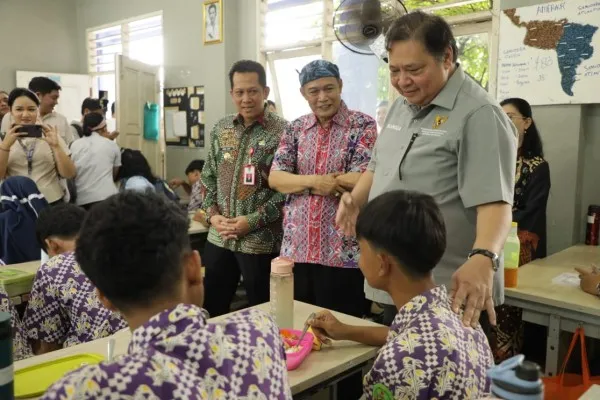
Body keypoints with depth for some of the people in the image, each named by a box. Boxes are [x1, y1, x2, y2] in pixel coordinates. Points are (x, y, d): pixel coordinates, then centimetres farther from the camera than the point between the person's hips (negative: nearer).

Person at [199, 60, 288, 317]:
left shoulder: (282, 132, -8)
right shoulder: (221, 129, 9)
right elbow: (208, 177, 13)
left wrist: (253, 221, -16)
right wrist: (212, 214, -2)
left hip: (261, 241, -5)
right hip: (219, 238, 5)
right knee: (211, 310, 15)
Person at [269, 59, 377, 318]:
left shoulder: (363, 126, -3)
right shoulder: (295, 129, 9)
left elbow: (361, 181, -15)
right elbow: (275, 178, 1)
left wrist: (304, 183, -8)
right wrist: (314, 182, -16)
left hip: (343, 252, -4)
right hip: (295, 249, 4)